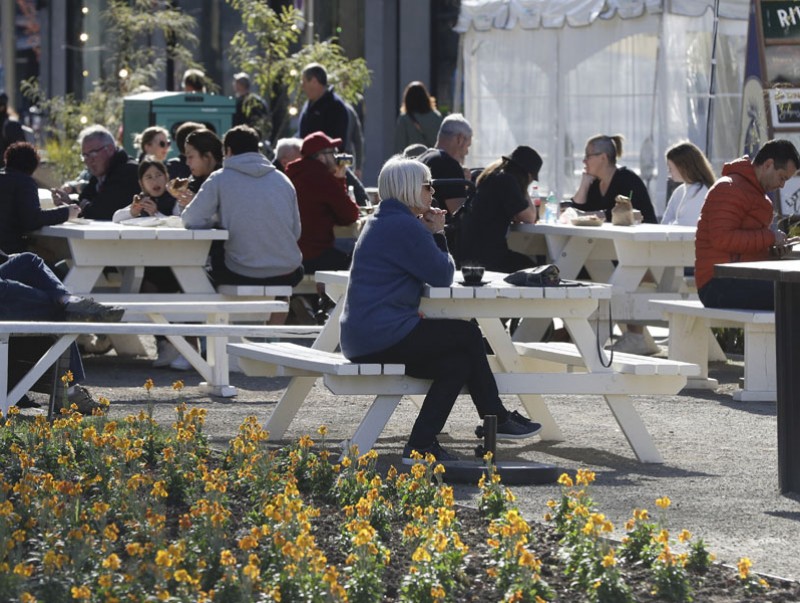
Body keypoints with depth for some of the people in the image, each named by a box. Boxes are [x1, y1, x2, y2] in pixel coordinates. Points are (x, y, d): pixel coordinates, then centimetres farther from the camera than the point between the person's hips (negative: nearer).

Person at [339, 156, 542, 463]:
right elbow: (443, 276, -10)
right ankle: (497, 420, 12)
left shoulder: (382, 222, 20)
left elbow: (431, 271, 22)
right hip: (384, 335, -10)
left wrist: (433, 235, 7)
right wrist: (436, 235, 2)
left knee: (457, 363, 8)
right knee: (468, 335, 1)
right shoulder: (405, 226, -15)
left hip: (362, 335, 10)